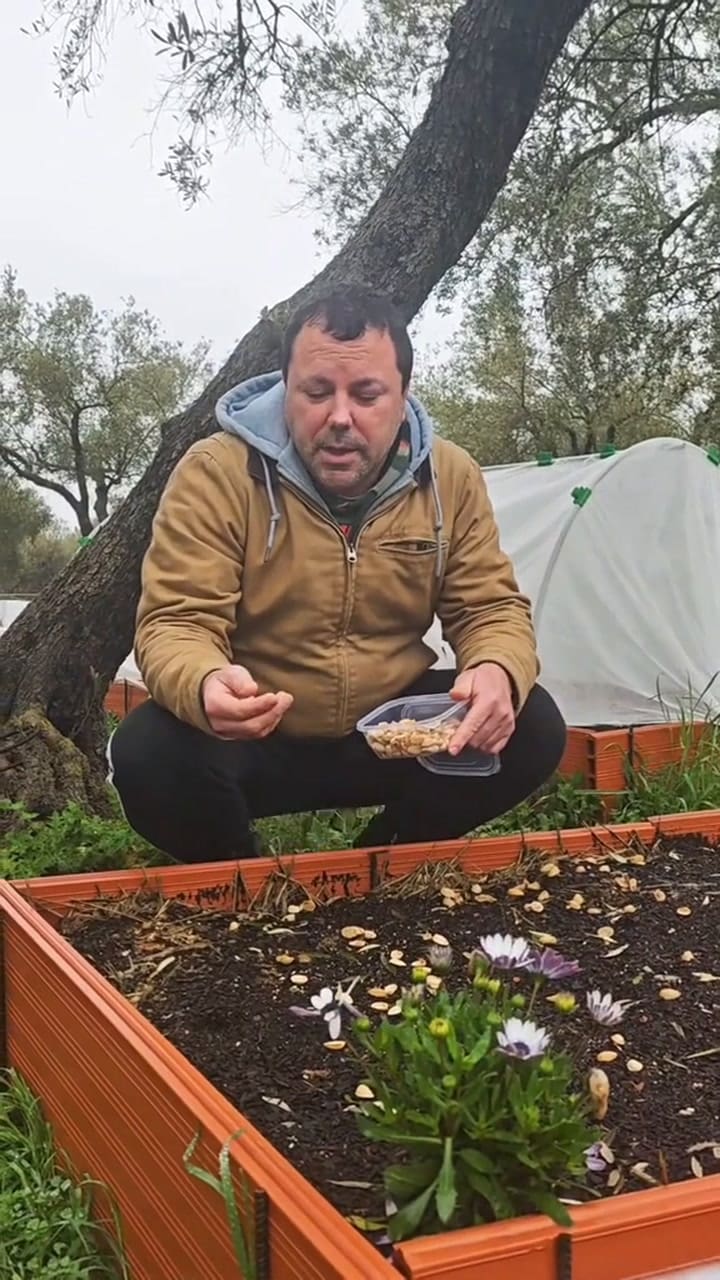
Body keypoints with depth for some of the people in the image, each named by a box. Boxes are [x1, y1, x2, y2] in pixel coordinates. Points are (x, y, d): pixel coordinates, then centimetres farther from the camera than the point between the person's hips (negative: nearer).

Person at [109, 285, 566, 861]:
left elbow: (491, 610, -2)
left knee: (533, 728, -19)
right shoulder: (215, 473, -17)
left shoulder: (452, 478, -5)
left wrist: (498, 673, -28)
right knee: (150, 755, -32)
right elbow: (178, 622, -21)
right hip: (251, 739, -2)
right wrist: (205, 686, -47)